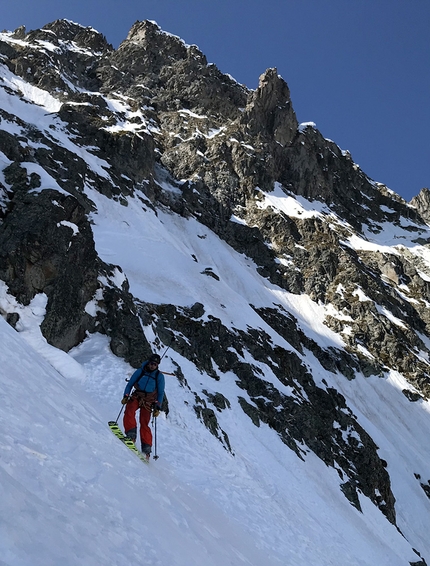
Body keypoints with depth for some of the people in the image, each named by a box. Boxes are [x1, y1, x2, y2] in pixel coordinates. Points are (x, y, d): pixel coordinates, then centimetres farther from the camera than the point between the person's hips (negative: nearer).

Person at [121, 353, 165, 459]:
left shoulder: (159, 376, 2)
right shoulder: (140, 371, 4)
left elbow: (160, 393, 6)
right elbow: (130, 384, 8)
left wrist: (157, 407, -2)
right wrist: (126, 396, -6)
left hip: (148, 401, -1)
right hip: (136, 396, 1)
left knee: (144, 423, -12)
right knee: (129, 410, -30)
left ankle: (146, 449, -6)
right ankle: (131, 434, -35)